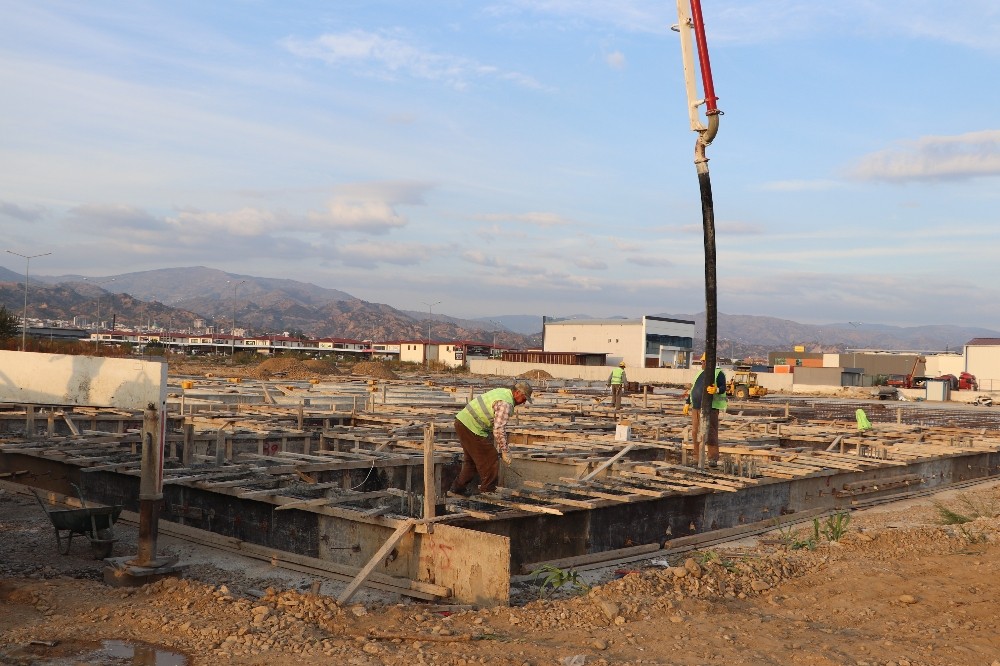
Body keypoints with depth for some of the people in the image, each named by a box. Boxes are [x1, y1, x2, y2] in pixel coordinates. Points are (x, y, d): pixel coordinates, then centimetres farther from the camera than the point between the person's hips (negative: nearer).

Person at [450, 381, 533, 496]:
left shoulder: (502, 392, 13)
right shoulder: (506, 404, -19)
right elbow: (498, 430, -22)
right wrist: (505, 451, -13)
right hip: (472, 428, -10)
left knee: (471, 460, 22)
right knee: (489, 461, 1)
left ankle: (457, 489, 26)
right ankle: (488, 492, 11)